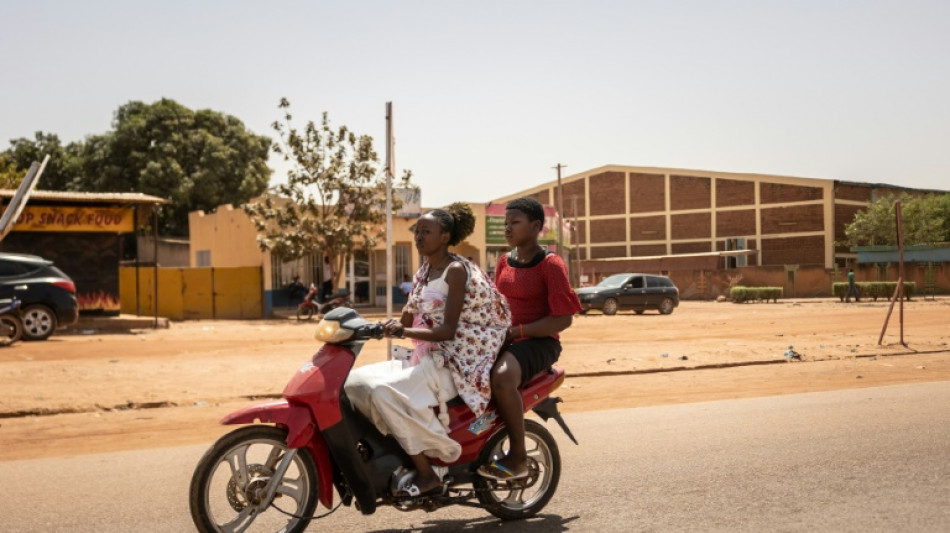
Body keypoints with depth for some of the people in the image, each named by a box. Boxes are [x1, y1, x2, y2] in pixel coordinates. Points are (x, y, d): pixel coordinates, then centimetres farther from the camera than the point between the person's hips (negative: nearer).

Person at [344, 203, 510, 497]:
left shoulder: (456, 270, -12)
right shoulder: (425, 269, 13)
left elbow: (447, 331, -20)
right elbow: (409, 318, 16)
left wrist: (403, 331, -29)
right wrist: (387, 326, -4)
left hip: (457, 361, -9)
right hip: (430, 357, 9)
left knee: (386, 392, -28)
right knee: (355, 382, -2)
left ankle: (427, 474, -19)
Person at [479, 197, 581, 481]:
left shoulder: (550, 264, -8)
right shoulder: (504, 261, 14)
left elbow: (563, 319, -14)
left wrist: (516, 331, -18)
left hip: (539, 341, -7)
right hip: (504, 339, 7)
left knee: (502, 377, -36)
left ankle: (518, 457, -23)